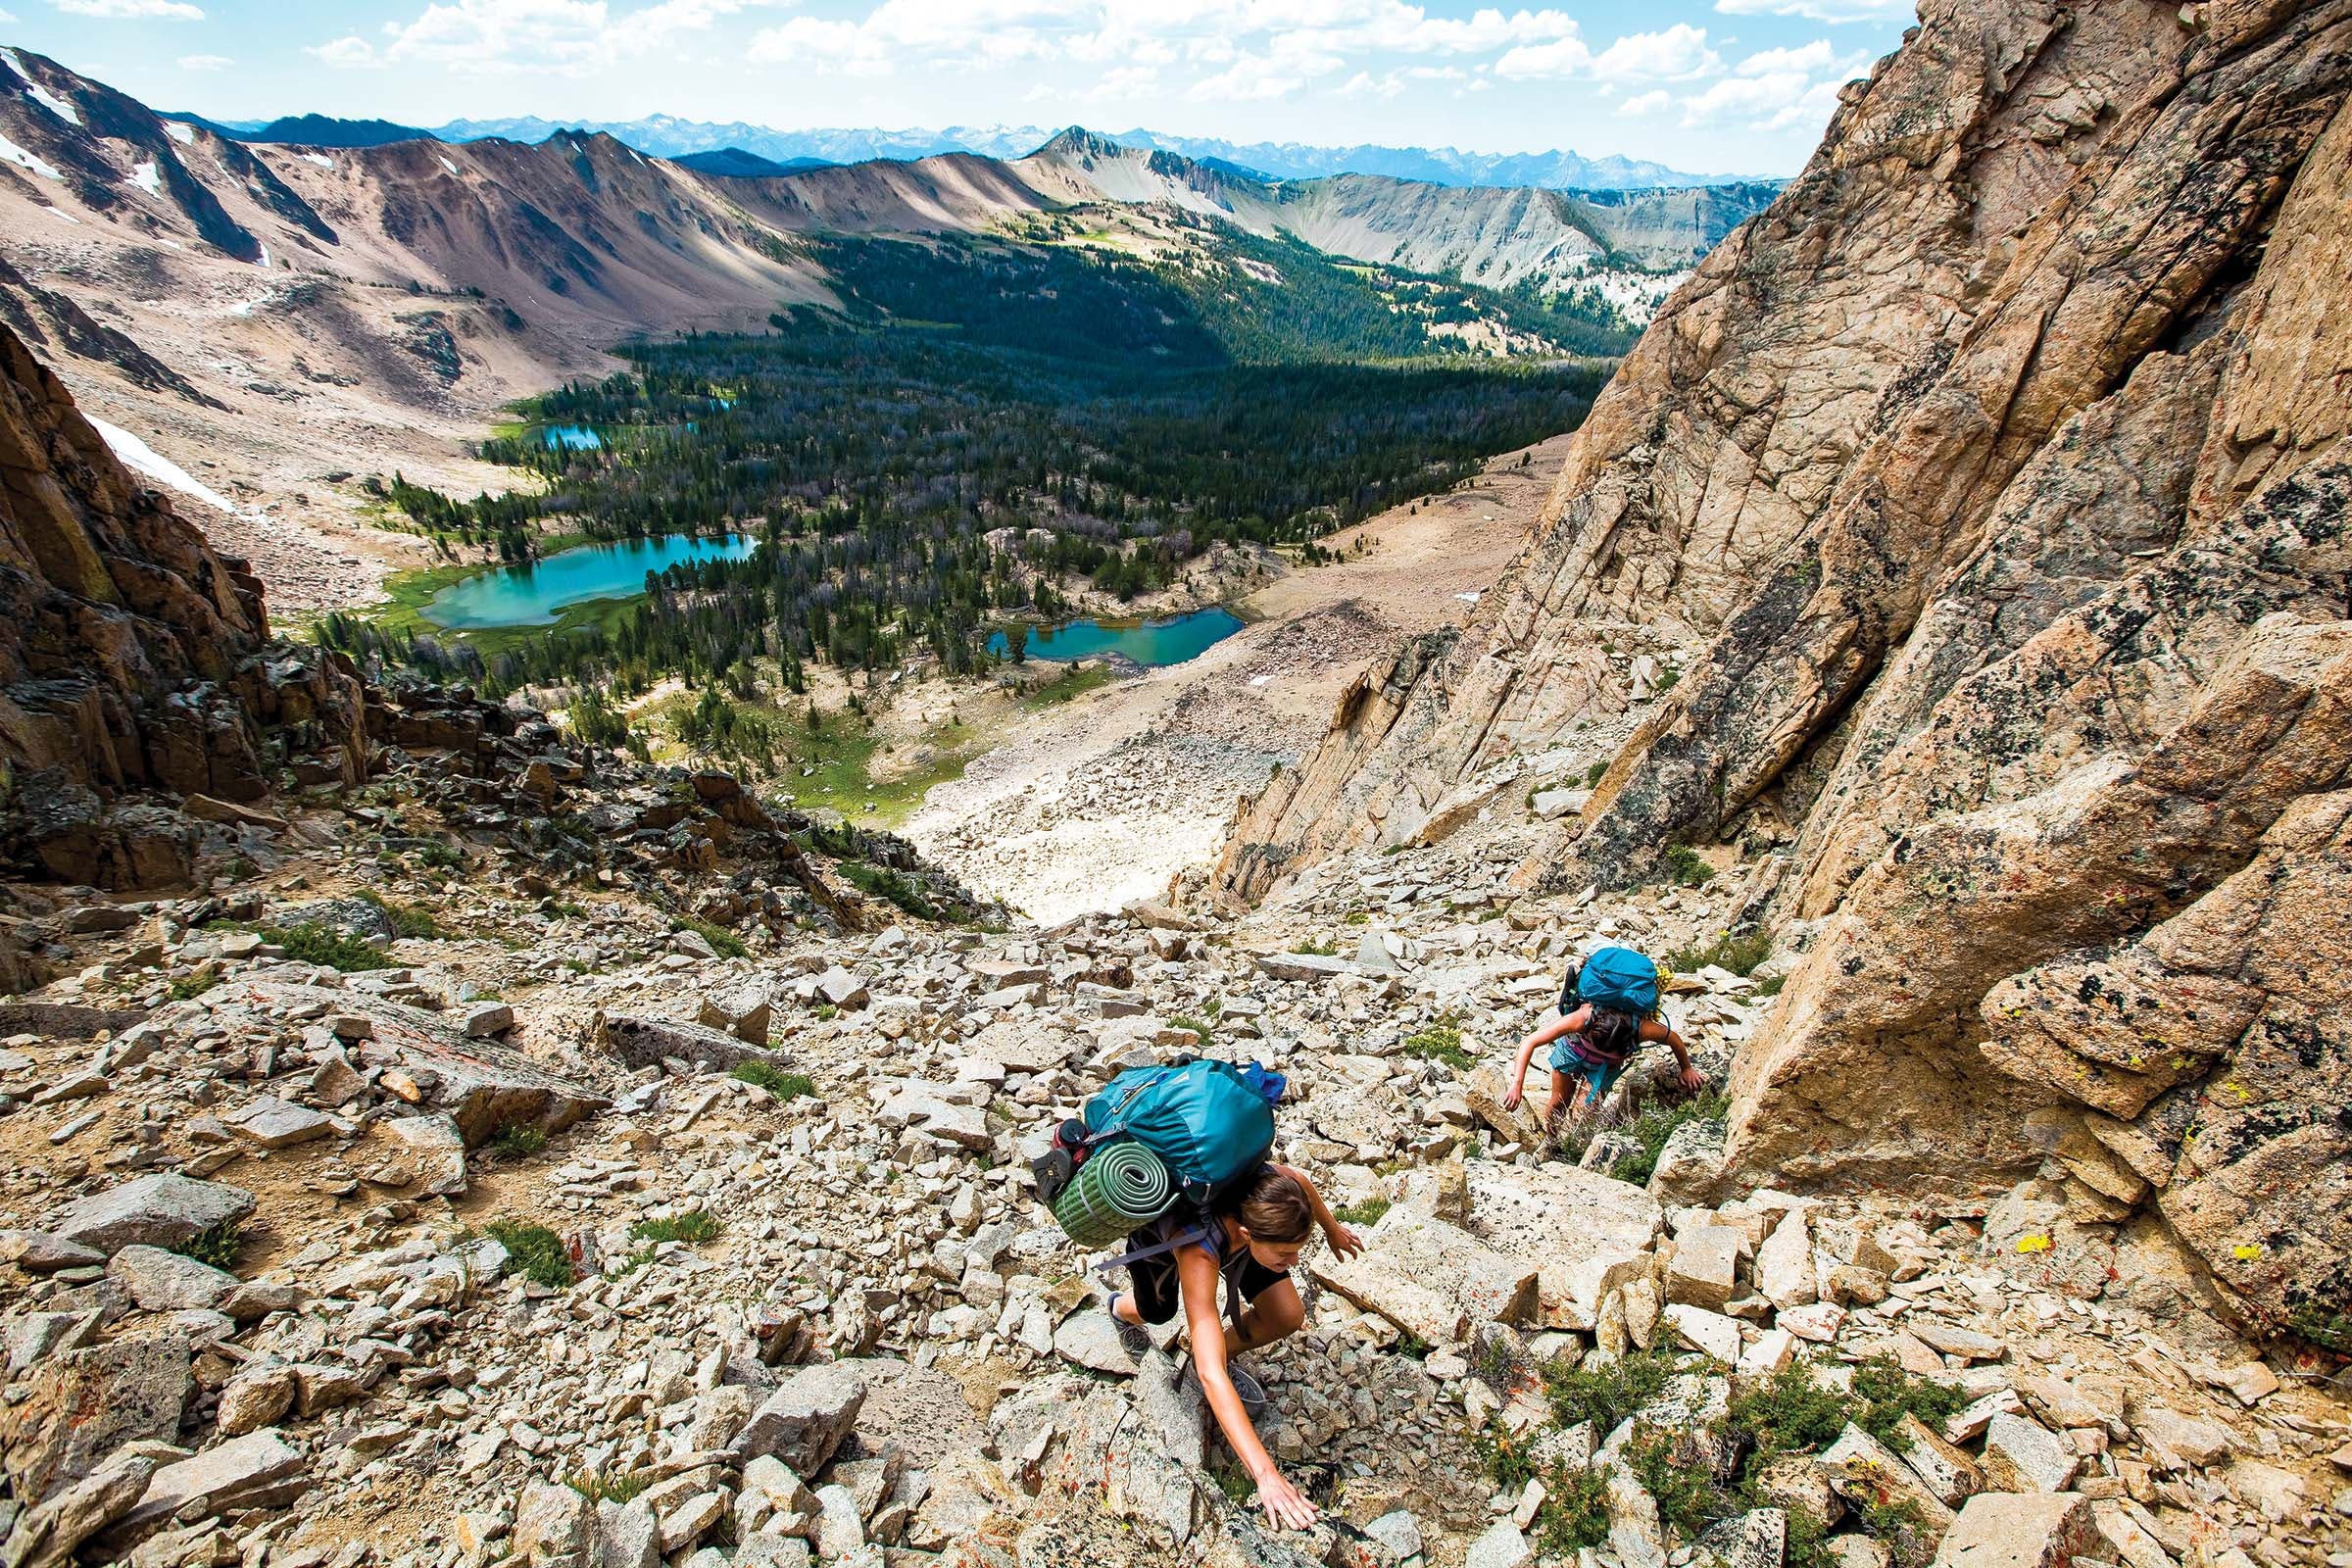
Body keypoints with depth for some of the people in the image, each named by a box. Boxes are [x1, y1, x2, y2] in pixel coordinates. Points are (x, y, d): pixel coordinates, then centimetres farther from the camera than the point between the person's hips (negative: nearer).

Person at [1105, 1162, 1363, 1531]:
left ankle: (1224, 1356, 18)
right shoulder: (1198, 1252, -49)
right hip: (1155, 1229, -3)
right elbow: (1210, 1374, -51)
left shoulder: (1271, 1185, -40)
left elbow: (1301, 1182, -11)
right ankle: (1123, 1308, 59)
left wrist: (1332, 1228, 7)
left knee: (1287, 1317, -12)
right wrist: (1265, 1475, -54)